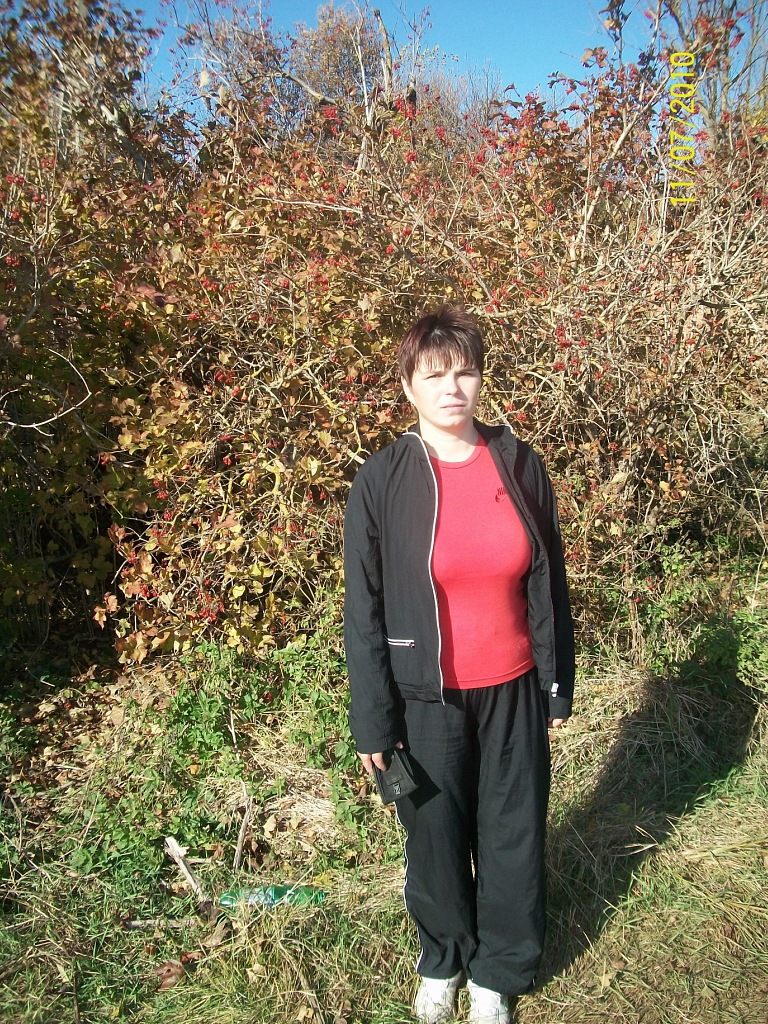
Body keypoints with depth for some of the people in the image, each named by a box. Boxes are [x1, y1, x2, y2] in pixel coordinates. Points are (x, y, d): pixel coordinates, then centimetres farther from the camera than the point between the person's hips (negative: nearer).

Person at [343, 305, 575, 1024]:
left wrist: (557, 687, 6)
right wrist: (372, 723, -6)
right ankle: (443, 961, 45)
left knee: (513, 837, 15)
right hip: (427, 700, -2)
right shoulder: (382, 481, -11)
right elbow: (363, 609, -7)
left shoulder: (519, 466, -3)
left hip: (512, 693, 2)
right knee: (435, 841, 16)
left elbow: (549, 587, 4)